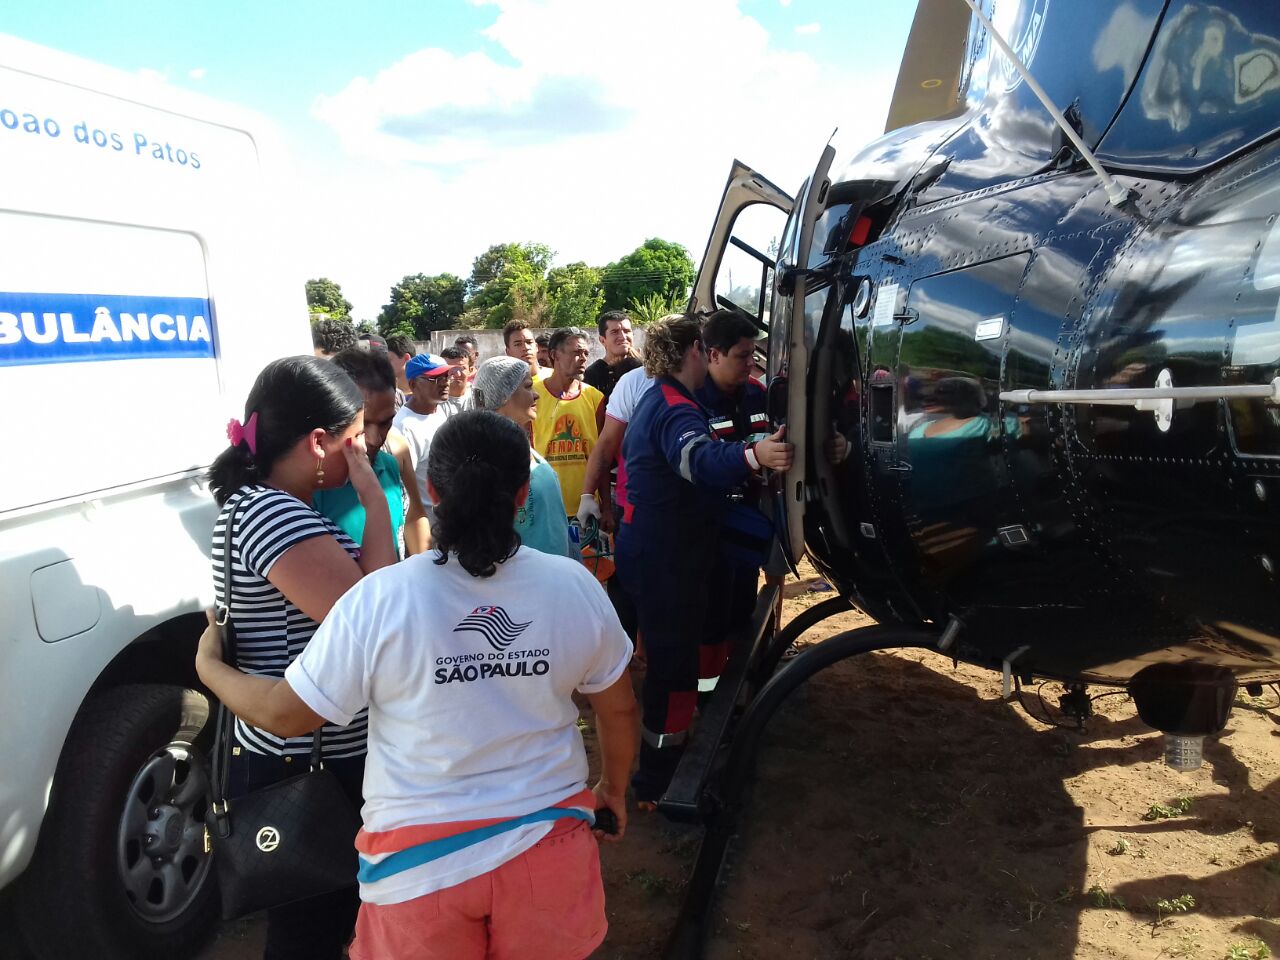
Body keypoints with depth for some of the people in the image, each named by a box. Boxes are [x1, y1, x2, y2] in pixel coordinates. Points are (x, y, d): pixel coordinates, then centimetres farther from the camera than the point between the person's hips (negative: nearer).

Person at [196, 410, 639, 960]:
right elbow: (619, 709, 2)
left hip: (422, 862, -2)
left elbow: (285, 713, -7)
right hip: (547, 845, 2)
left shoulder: (379, 601, -18)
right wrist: (614, 788, 20)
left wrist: (209, 667, 11)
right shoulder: (574, 586, -10)